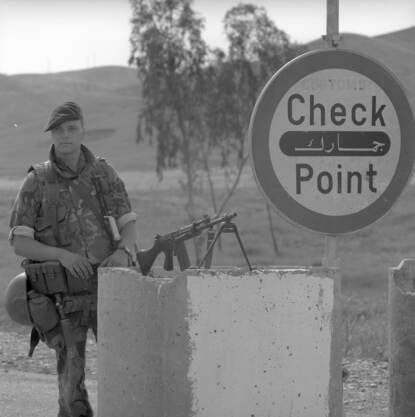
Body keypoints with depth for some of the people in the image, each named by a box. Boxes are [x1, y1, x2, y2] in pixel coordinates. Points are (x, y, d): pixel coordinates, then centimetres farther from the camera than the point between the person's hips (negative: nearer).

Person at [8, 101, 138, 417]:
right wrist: (63, 255, -20)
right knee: (71, 375, -4)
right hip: (64, 294, -2)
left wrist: (124, 252, -17)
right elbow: (19, 243, -4)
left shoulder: (103, 173, 6)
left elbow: (129, 226, 6)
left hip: (107, 287, 2)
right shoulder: (36, 183, -1)